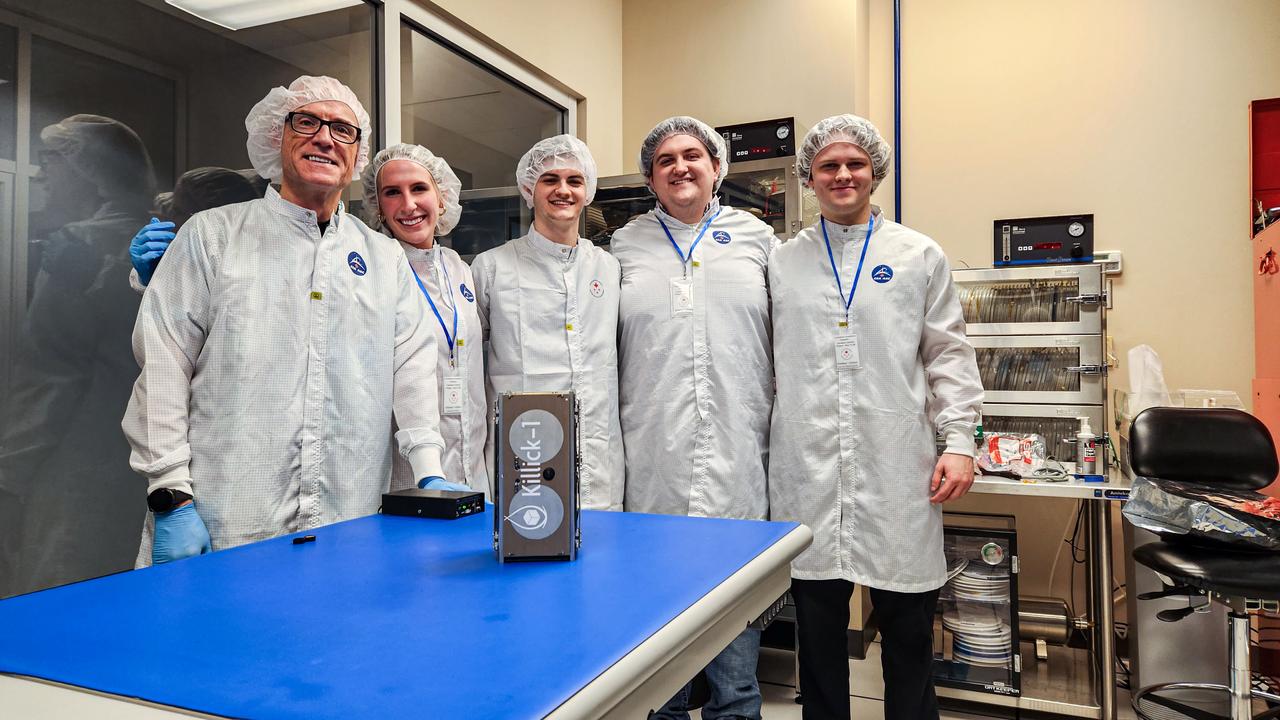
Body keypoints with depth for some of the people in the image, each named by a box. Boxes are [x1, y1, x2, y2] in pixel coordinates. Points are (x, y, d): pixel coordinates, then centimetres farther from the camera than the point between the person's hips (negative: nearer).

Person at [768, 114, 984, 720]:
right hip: (806, 471, 1)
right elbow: (767, 366, 10)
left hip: (896, 472, 0)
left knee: (908, 635, 9)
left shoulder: (920, 256, 8)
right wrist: (760, 455, 7)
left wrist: (958, 441, -3)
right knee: (818, 631, 12)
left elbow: (949, 356, 6)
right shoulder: (782, 262, 9)